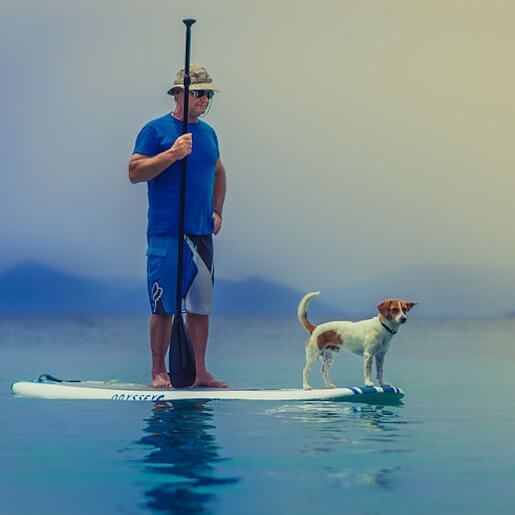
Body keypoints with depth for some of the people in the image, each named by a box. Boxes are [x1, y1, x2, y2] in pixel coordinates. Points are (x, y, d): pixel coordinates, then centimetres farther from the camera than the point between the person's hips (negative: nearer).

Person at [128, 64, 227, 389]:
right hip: (167, 233, -6)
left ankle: (200, 371, 13)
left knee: (201, 305, 7)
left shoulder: (208, 133, 15)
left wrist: (217, 211, 14)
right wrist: (172, 154, -20)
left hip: (202, 233, 6)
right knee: (165, 306, -4)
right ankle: (159, 371, 4)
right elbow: (135, 172, -11)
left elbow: (219, 173, 27)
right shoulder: (156, 130, -4)